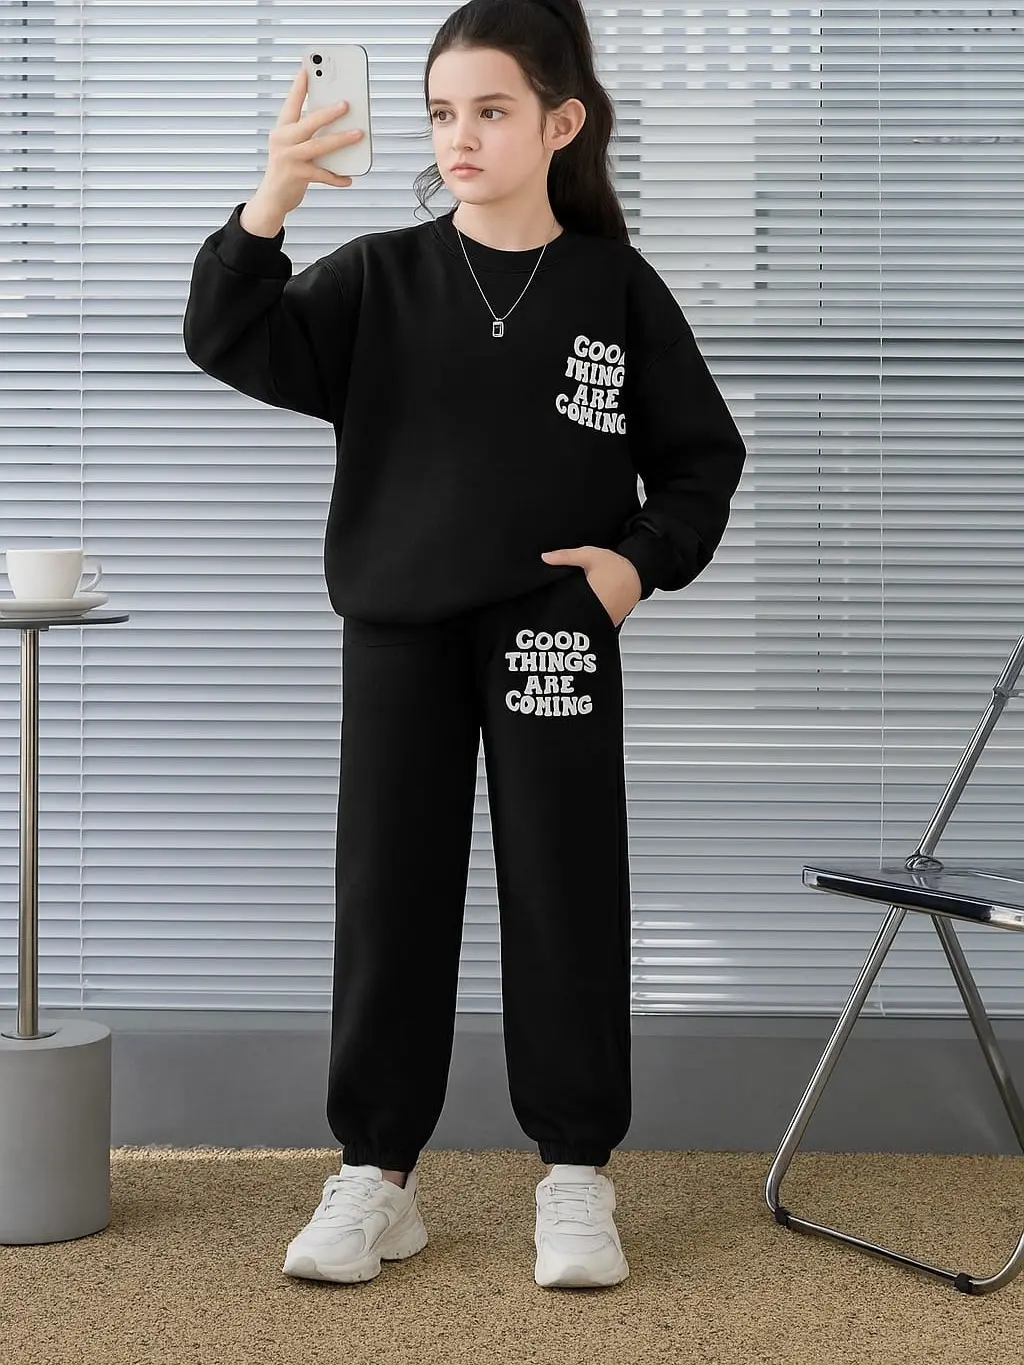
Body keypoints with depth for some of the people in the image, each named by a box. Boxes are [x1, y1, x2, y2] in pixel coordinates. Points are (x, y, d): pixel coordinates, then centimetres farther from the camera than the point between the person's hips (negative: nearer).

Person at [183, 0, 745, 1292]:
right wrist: (269, 203, -26)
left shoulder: (618, 290, 1)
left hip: (555, 635, -1)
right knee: (388, 896, 5)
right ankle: (375, 1173, 15)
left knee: (564, 897, 2)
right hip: (398, 630, 1)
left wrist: (643, 559, -9)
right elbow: (230, 342, -12)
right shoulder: (378, 278, 2)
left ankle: (576, 1174, 14)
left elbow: (703, 454, 7)